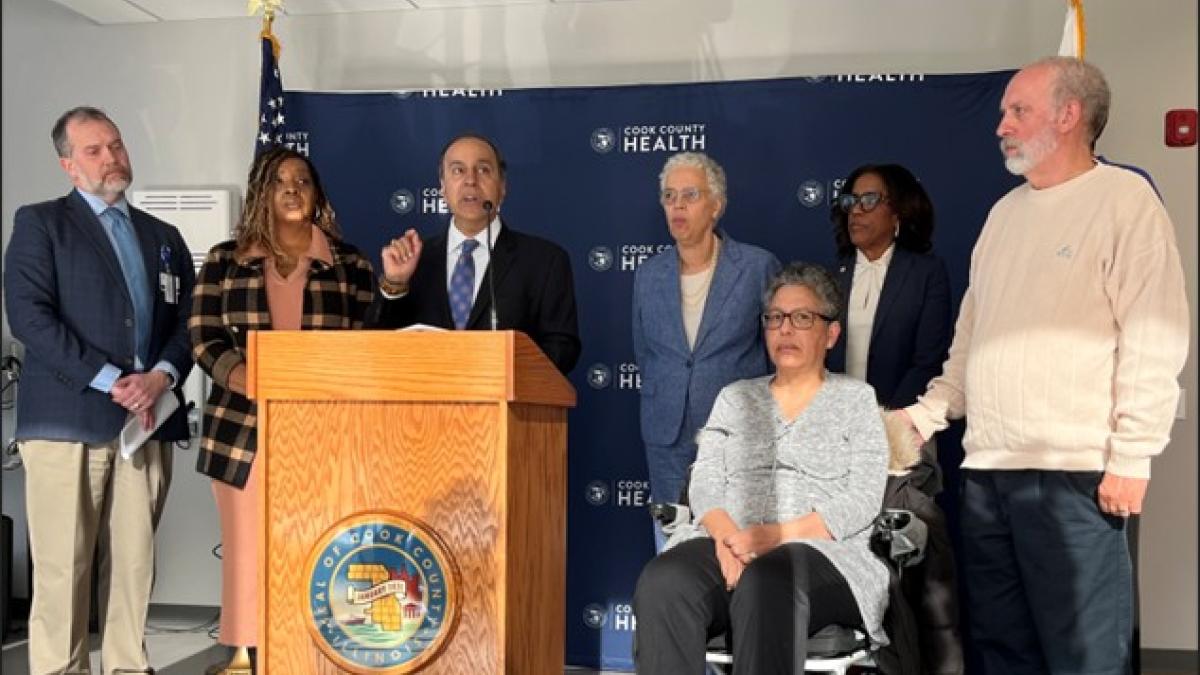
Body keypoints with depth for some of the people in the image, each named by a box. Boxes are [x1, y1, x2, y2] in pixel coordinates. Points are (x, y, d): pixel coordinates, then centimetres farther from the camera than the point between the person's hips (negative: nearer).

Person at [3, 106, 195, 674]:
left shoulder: (164, 237, 20)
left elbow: (189, 321, 13)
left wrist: (162, 376, -7)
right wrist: (111, 381, -13)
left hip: (147, 419, 4)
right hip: (68, 417, -3)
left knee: (135, 561, 5)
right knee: (62, 565, -1)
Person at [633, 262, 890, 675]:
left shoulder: (856, 398, 12)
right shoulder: (734, 397, 21)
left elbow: (862, 500, 0)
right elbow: (704, 482, 9)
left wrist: (777, 535, -14)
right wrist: (726, 535, -14)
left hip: (821, 552, -2)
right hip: (729, 544, 3)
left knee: (764, 583, -39)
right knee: (662, 584, -32)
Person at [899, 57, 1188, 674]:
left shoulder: (1124, 199, -2)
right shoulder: (1005, 212, 18)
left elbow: (1154, 340, -10)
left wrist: (1131, 458, -14)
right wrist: (927, 414, 10)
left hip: (1074, 471, -6)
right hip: (986, 468, 7)